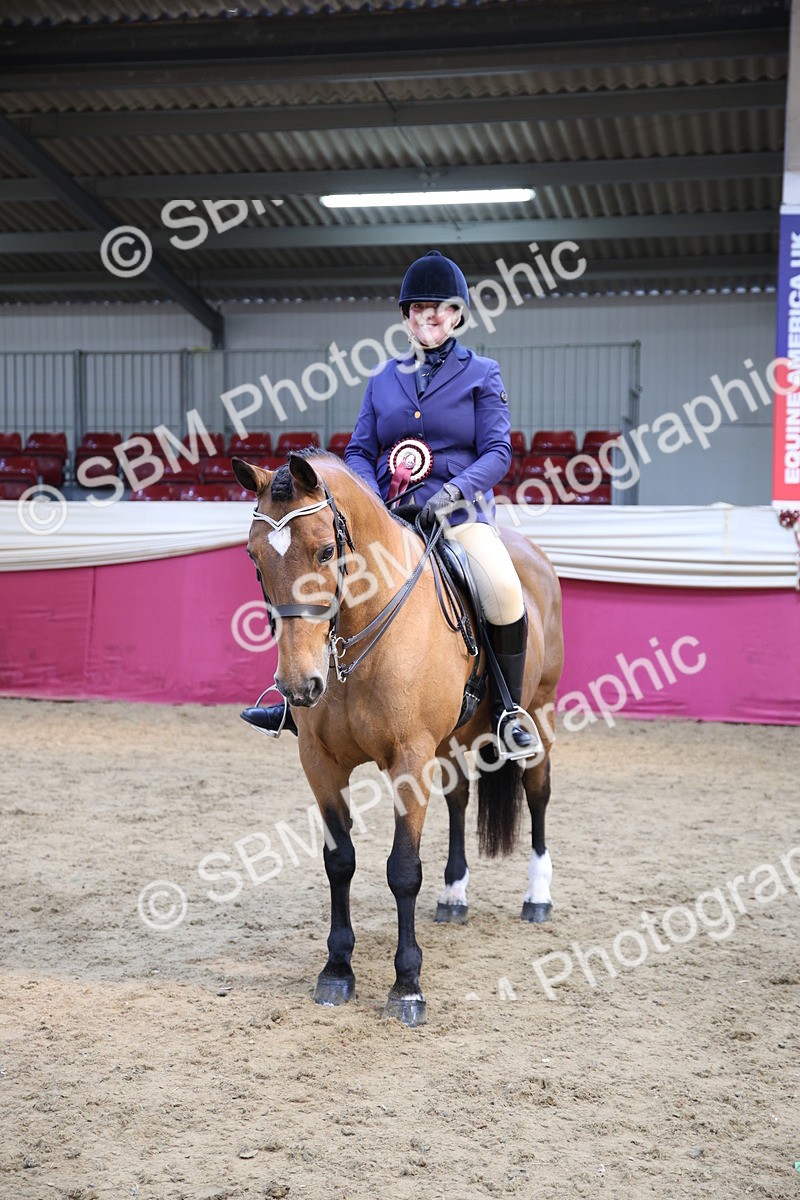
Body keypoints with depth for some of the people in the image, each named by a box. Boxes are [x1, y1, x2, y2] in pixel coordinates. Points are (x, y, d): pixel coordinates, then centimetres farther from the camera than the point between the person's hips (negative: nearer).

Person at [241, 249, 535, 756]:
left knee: (504, 591, -31)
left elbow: (498, 452, -4)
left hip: (462, 514, -4)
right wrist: (370, 498, -10)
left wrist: (453, 490, -21)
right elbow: (359, 452, 11)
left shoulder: (481, 374, 5)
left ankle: (508, 709, -12)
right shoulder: (383, 380, 14)